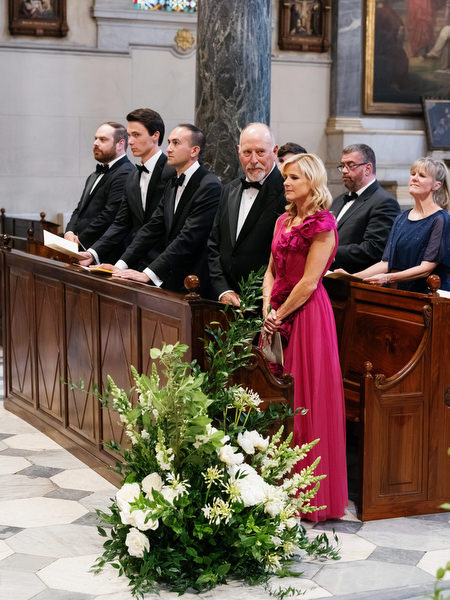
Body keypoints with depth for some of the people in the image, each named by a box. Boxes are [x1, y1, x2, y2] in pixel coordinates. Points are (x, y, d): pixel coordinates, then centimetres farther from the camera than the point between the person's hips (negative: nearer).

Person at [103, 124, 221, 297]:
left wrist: (148, 274, -24)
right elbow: (153, 227, 10)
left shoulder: (210, 187, -12)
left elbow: (188, 238, -20)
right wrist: (122, 264, -2)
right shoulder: (172, 185, 16)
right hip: (170, 282, 7)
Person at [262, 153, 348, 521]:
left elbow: (308, 283, -14)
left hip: (307, 315, -8)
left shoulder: (322, 224, -10)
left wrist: (280, 315, -10)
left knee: (306, 402, -2)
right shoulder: (284, 221, 15)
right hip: (279, 316, 8)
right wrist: (267, 308, -1)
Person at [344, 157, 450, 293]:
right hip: (402, 292, 6)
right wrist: (353, 276, -1)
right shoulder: (401, 219, 16)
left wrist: (389, 278, -21)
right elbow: (386, 263, 12)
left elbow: (427, 268, -10)